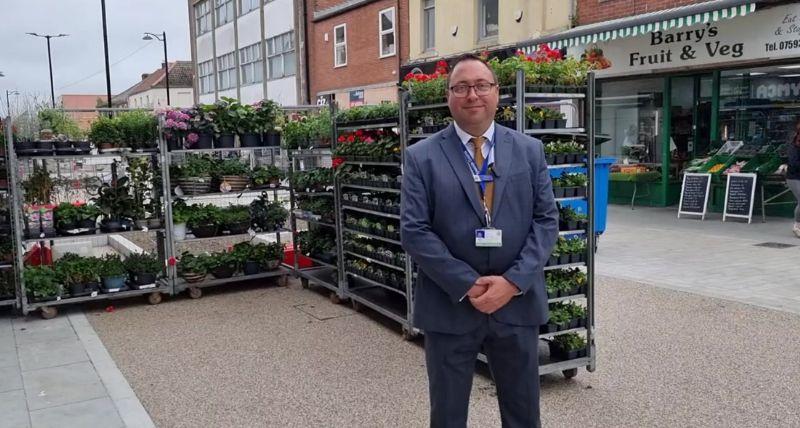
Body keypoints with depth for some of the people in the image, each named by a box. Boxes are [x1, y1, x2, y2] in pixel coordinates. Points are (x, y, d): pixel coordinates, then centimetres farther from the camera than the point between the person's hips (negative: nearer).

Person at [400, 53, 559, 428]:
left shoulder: (530, 150, 4)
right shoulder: (421, 157, -2)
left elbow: (546, 220, 0)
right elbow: (414, 231, -9)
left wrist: (514, 281, -13)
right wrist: (467, 284, -15)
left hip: (518, 303, 2)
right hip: (449, 306, -1)